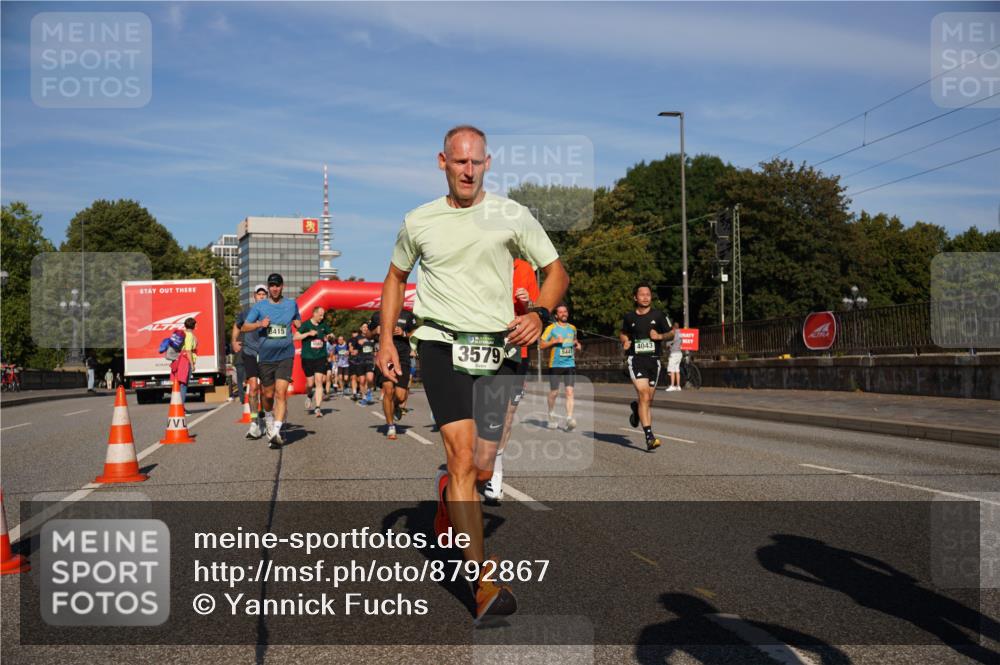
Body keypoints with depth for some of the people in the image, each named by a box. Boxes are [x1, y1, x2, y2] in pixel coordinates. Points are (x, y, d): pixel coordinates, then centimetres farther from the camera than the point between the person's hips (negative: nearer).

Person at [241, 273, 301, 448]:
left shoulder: (291, 304, 7)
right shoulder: (259, 306, 3)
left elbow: (298, 321, 25)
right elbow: (244, 327, 1)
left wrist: (297, 323, 3)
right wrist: (260, 324, -17)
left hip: (285, 356, -1)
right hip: (265, 357, 1)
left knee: (281, 393, -14)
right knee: (268, 395, 11)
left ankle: (276, 432, -18)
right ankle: (269, 418, 41)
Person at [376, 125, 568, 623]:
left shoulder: (511, 216, 4)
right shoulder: (418, 221, 7)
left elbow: (556, 270, 9)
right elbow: (396, 276, 21)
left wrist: (539, 314, -10)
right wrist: (386, 340, 13)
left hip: (498, 347, 1)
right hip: (441, 342, -1)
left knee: (482, 465, 4)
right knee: (462, 453, -16)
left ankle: (447, 498, 43)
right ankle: (484, 581, -13)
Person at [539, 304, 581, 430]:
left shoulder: (572, 328, 14)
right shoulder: (551, 328, 0)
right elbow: (541, 345, -2)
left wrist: (577, 345, 9)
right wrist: (555, 341, -15)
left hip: (570, 364, 3)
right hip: (555, 365, -3)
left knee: (569, 391, -10)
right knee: (554, 392, 5)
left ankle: (569, 419, -16)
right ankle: (551, 416, 28)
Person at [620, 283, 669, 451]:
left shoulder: (658, 315, 2)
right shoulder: (629, 317, 5)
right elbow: (623, 333, 23)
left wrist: (660, 336, -10)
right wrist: (625, 341, 2)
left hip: (653, 360, 2)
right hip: (635, 359, -2)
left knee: (649, 400, 9)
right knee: (644, 396, -17)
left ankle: (637, 409, 45)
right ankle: (649, 436, -19)